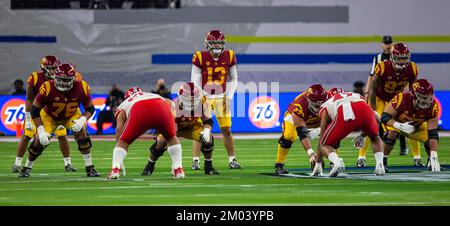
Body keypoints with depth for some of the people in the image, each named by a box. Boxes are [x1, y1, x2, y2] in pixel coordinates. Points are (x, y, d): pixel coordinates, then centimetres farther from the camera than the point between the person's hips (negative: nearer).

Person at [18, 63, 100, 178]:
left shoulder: (81, 88, -29)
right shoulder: (48, 88, -35)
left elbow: (90, 108, -14)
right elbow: (34, 110, -24)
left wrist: (82, 120, -34)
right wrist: (41, 130, -31)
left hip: (71, 115, 1)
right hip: (49, 116, -1)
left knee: (82, 133, -22)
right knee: (39, 141, -12)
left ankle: (89, 168, -11)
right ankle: (27, 167, 14)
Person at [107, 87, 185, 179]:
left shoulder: (123, 106, 35)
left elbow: (119, 129, 24)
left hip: (140, 112, -2)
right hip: (161, 108, 2)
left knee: (123, 142, 18)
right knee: (171, 138, 29)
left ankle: (115, 170, 0)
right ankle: (178, 170, 19)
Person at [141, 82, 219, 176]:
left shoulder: (202, 103, -25)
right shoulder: (174, 105, -34)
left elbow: (208, 121, -16)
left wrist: (206, 131, -39)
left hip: (193, 126, 2)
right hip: (175, 127, -2)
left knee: (208, 138, -23)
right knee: (160, 142, -27)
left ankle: (208, 167, -2)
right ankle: (149, 167, -1)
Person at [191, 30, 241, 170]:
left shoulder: (229, 57, -4)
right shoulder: (200, 57, -11)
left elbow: (233, 79, 7)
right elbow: (195, 81, -5)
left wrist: (229, 97, 0)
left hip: (221, 98, 2)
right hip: (204, 97, -2)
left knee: (226, 130, 0)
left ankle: (232, 160, 7)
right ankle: (195, 161, -2)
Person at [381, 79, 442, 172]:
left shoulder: (432, 106, -31)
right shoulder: (402, 99, -40)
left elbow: (433, 133, -30)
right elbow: (385, 117, -32)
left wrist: (434, 157, -38)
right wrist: (400, 126, -51)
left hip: (418, 126, 3)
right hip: (398, 122, -3)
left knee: (430, 137, -20)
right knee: (391, 134, -34)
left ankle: (431, 163, 10)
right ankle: (382, 161, -15)